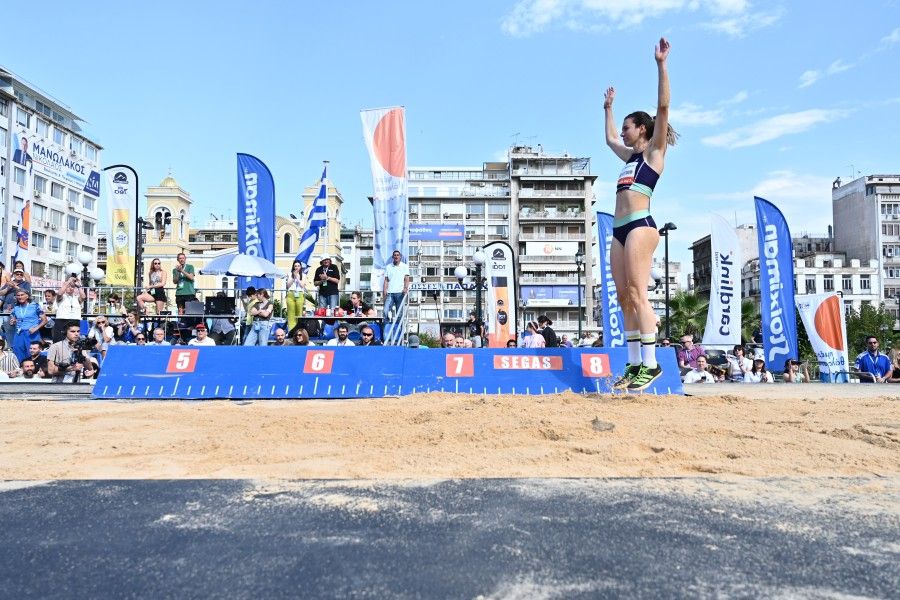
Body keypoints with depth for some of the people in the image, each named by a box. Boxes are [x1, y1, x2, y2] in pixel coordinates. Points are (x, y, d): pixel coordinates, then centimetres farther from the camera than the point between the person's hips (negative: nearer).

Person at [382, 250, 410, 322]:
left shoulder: (405, 266, 10)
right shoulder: (388, 267, 15)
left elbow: (407, 279, 3)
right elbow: (386, 280, 11)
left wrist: (406, 288, -15)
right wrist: (384, 290, -2)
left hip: (400, 292, -1)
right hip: (390, 292, 1)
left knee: (399, 312, 0)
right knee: (386, 311, -9)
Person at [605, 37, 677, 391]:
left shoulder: (654, 151, 5)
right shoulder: (631, 156, 26)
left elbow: (663, 106, -6)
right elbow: (609, 138, 46)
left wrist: (661, 64, -7)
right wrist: (608, 109, 52)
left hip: (640, 225, -9)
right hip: (620, 230, 9)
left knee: (637, 295, -15)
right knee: (624, 297, 3)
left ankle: (651, 364, -14)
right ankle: (634, 364, 4)